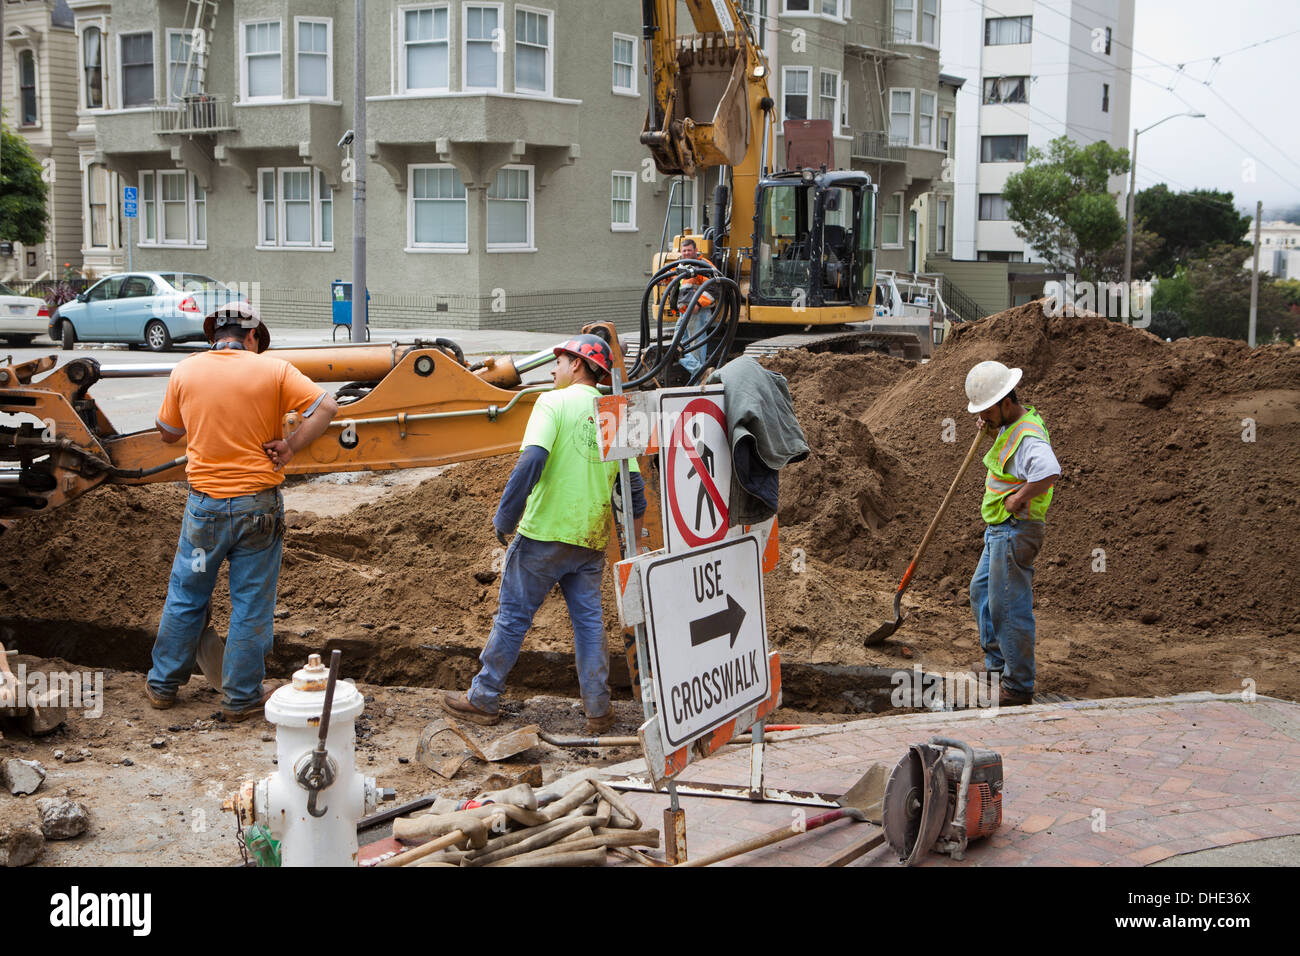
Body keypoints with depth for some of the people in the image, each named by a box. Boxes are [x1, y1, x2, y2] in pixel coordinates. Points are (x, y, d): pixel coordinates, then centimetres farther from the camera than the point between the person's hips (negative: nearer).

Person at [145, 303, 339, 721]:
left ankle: (164, 684, 29)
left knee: (185, 596, 18)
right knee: (252, 604, 8)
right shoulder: (273, 370, -6)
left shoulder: (185, 372, 0)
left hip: (205, 504, 2)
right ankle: (241, 698, 15)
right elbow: (326, 407, -10)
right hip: (258, 504, -2)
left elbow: (167, 433, 12)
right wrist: (290, 447, -7)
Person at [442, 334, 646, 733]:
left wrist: (504, 517, -14)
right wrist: (634, 540, 19)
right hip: (592, 538, 5)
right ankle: (598, 710, 14)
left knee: (513, 615, 6)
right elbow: (633, 484, 8)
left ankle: (483, 699, 16)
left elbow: (532, 460, -21)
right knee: (589, 620, 12)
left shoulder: (554, 402, -8)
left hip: (545, 533, -5)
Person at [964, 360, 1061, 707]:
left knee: (1009, 608, -6)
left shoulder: (1028, 437, -24)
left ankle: (1018, 688, 3)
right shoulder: (1011, 425, 9)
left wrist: (1018, 499, -29)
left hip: (1015, 532, -11)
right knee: (981, 593, 24)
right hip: (999, 531, 11)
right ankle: (997, 662, 38)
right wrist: (991, 429, 14)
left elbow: (1049, 471, -43)